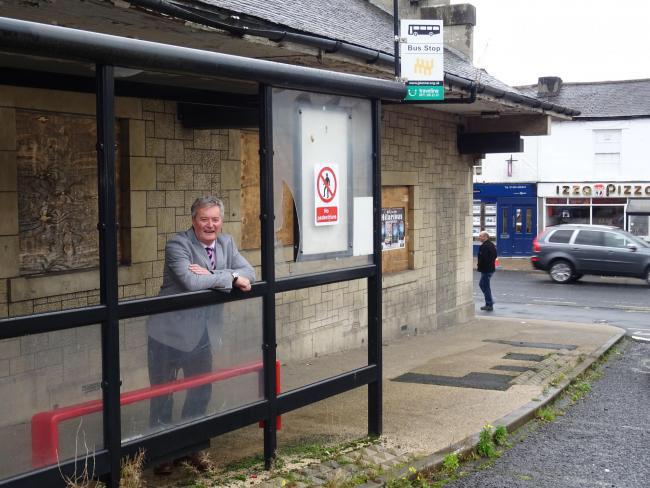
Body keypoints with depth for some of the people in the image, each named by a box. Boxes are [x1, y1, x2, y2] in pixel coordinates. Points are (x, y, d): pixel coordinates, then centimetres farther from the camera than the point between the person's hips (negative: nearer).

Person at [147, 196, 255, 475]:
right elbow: (190, 282, -30)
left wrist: (210, 274, -21)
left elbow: (248, 273, -6)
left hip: (203, 333, 6)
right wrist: (230, 278, -22)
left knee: (201, 392, 15)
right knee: (163, 394, 7)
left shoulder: (226, 243, 4)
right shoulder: (177, 245, -16)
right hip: (170, 332, -6)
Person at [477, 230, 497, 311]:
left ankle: (489, 304, 3)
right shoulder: (492, 245, 12)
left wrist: (479, 266, -10)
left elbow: (483, 258, -26)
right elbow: (495, 256, 19)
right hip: (491, 268, 10)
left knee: (485, 286, -2)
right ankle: (489, 302, 21)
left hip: (486, 269, -10)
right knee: (482, 284, 18)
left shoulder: (484, 246, -21)